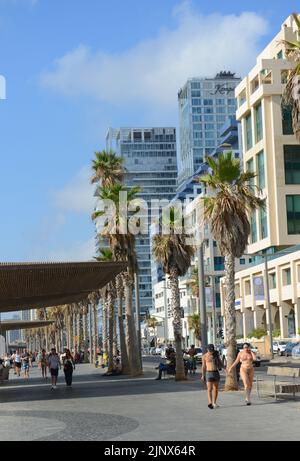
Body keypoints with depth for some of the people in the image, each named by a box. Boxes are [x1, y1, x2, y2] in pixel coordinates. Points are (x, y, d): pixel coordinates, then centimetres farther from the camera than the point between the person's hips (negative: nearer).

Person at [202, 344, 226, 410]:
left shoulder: (216, 354, 5)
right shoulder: (205, 356, -5)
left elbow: (220, 362, 13)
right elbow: (203, 366, -1)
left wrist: (224, 368, 2)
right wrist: (203, 375, -3)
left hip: (216, 373, 4)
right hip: (209, 373, -4)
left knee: (216, 389, 7)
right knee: (209, 389, -14)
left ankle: (214, 403, 17)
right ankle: (210, 403, -25)